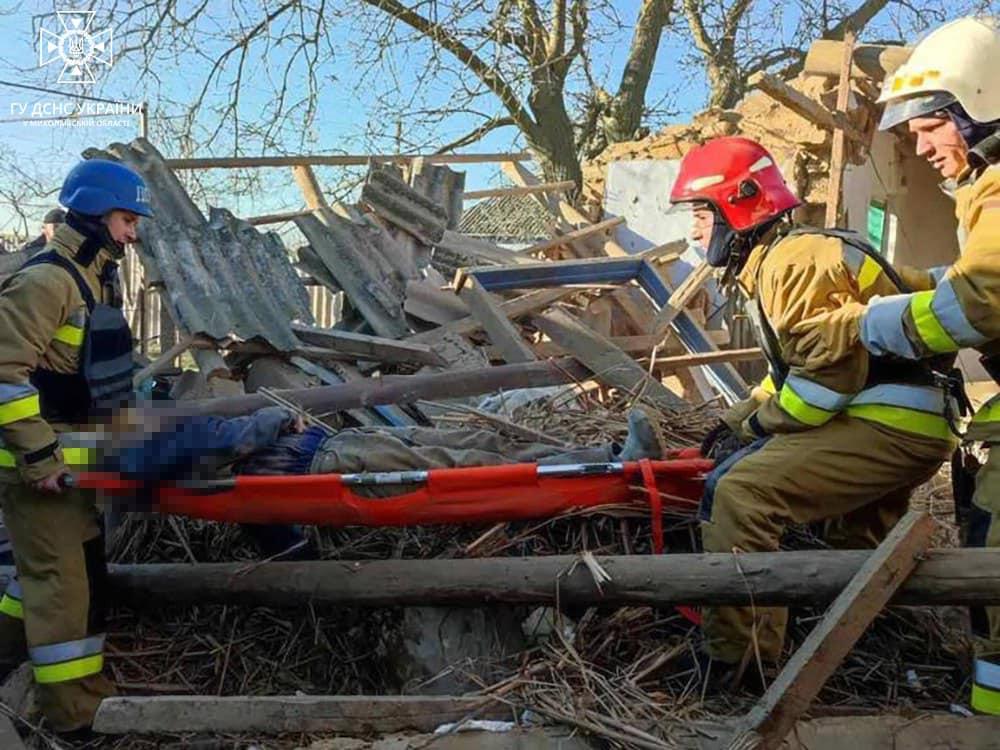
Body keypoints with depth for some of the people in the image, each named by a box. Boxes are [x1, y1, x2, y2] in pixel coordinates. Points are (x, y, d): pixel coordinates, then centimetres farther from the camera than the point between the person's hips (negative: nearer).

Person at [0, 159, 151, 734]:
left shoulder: (100, 277, 13)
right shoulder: (46, 280, -17)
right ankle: (78, 709, 8)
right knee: (62, 577, -2)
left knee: (63, 563, 20)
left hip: (75, 454, 9)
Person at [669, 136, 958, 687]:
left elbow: (831, 367, -23)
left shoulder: (791, 258, -16)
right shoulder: (770, 261, 17)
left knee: (740, 492, -21)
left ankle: (736, 660, -16)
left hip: (890, 426, -11)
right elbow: (798, 362, 22)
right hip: (898, 423, 11)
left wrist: (758, 424, -10)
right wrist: (739, 420, 10)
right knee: (854, 538, 31)